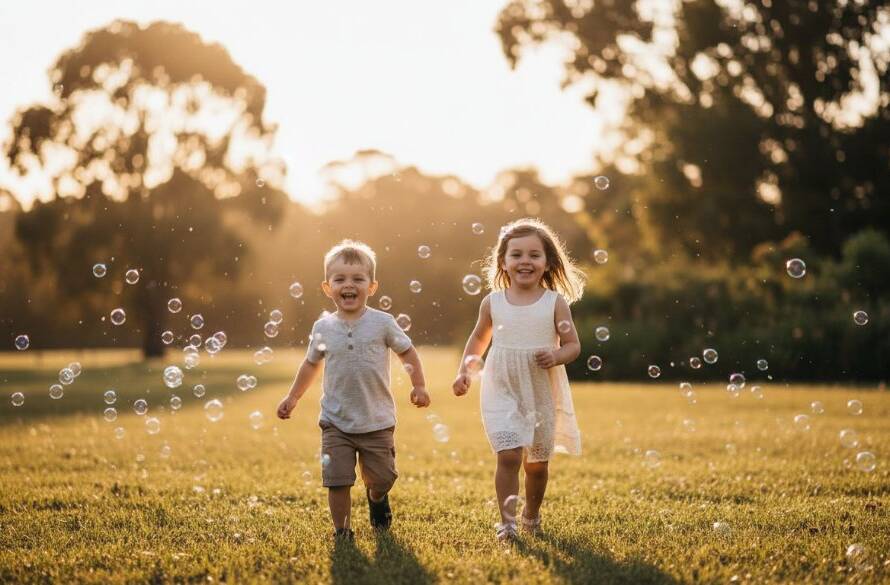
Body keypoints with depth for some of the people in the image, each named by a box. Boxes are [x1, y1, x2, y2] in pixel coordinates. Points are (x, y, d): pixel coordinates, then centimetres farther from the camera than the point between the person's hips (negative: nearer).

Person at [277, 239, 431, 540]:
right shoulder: (323, 328, 0)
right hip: (336, 422, 1)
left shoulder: (382, 323, -7)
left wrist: (419, 386, 2)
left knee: (382, 478, 9)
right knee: (337, 480, -5)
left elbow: (407, 352, 7)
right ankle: (342, 531, 12)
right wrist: (292, 397, 17)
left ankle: (377, 498, 44)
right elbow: (311, 363, 16)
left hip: (377, 421, -1)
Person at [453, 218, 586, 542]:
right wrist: (464, 371, 8)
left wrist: (557, 356, -21)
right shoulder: (493, 302, 1)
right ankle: (506, 522, -9)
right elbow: (479, 338, 17)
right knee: (509, 455, -14)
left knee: (537, 462, 11)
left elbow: (573, 344, -1)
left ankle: (531, 515, 34)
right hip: (502, 391, 0)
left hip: (542, 393, 0)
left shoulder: (555, 303, -4)